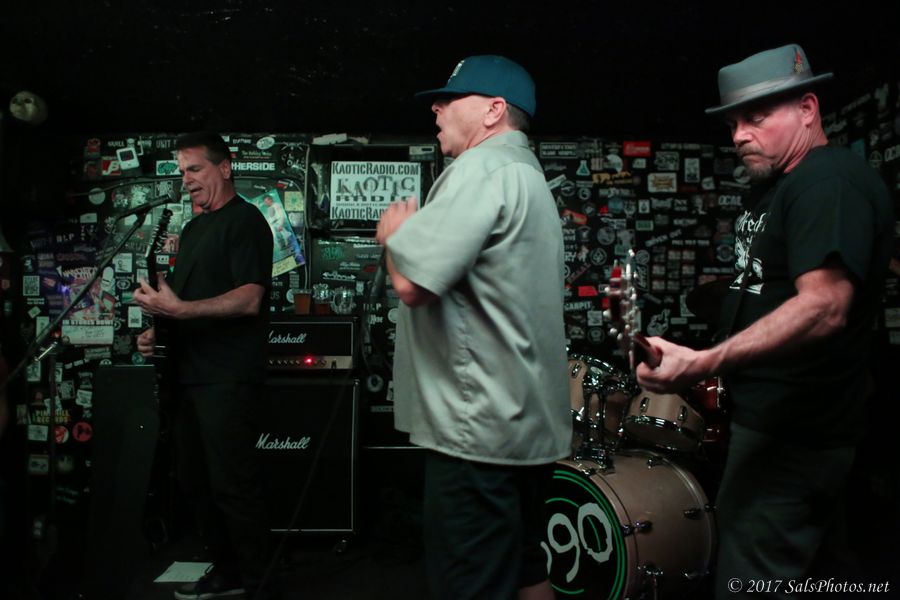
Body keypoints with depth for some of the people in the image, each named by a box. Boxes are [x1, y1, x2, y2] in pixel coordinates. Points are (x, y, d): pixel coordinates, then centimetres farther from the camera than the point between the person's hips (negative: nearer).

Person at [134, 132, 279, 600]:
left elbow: (248, 299, -19)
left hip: (227, 378, -9)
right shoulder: (193, 228, 20)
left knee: (231, 483, -5)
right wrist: (158, 330, 8)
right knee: (194, 480, 14)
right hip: (190, 372, 9)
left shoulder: (244, 221, -7)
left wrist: (178, 309, -22)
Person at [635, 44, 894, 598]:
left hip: (791, 435, -10)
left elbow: (824, 306, -29)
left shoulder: (831, 180, -16)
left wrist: (704, 364, -38)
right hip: (787, 423, 10)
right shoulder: (778, 184, 15)